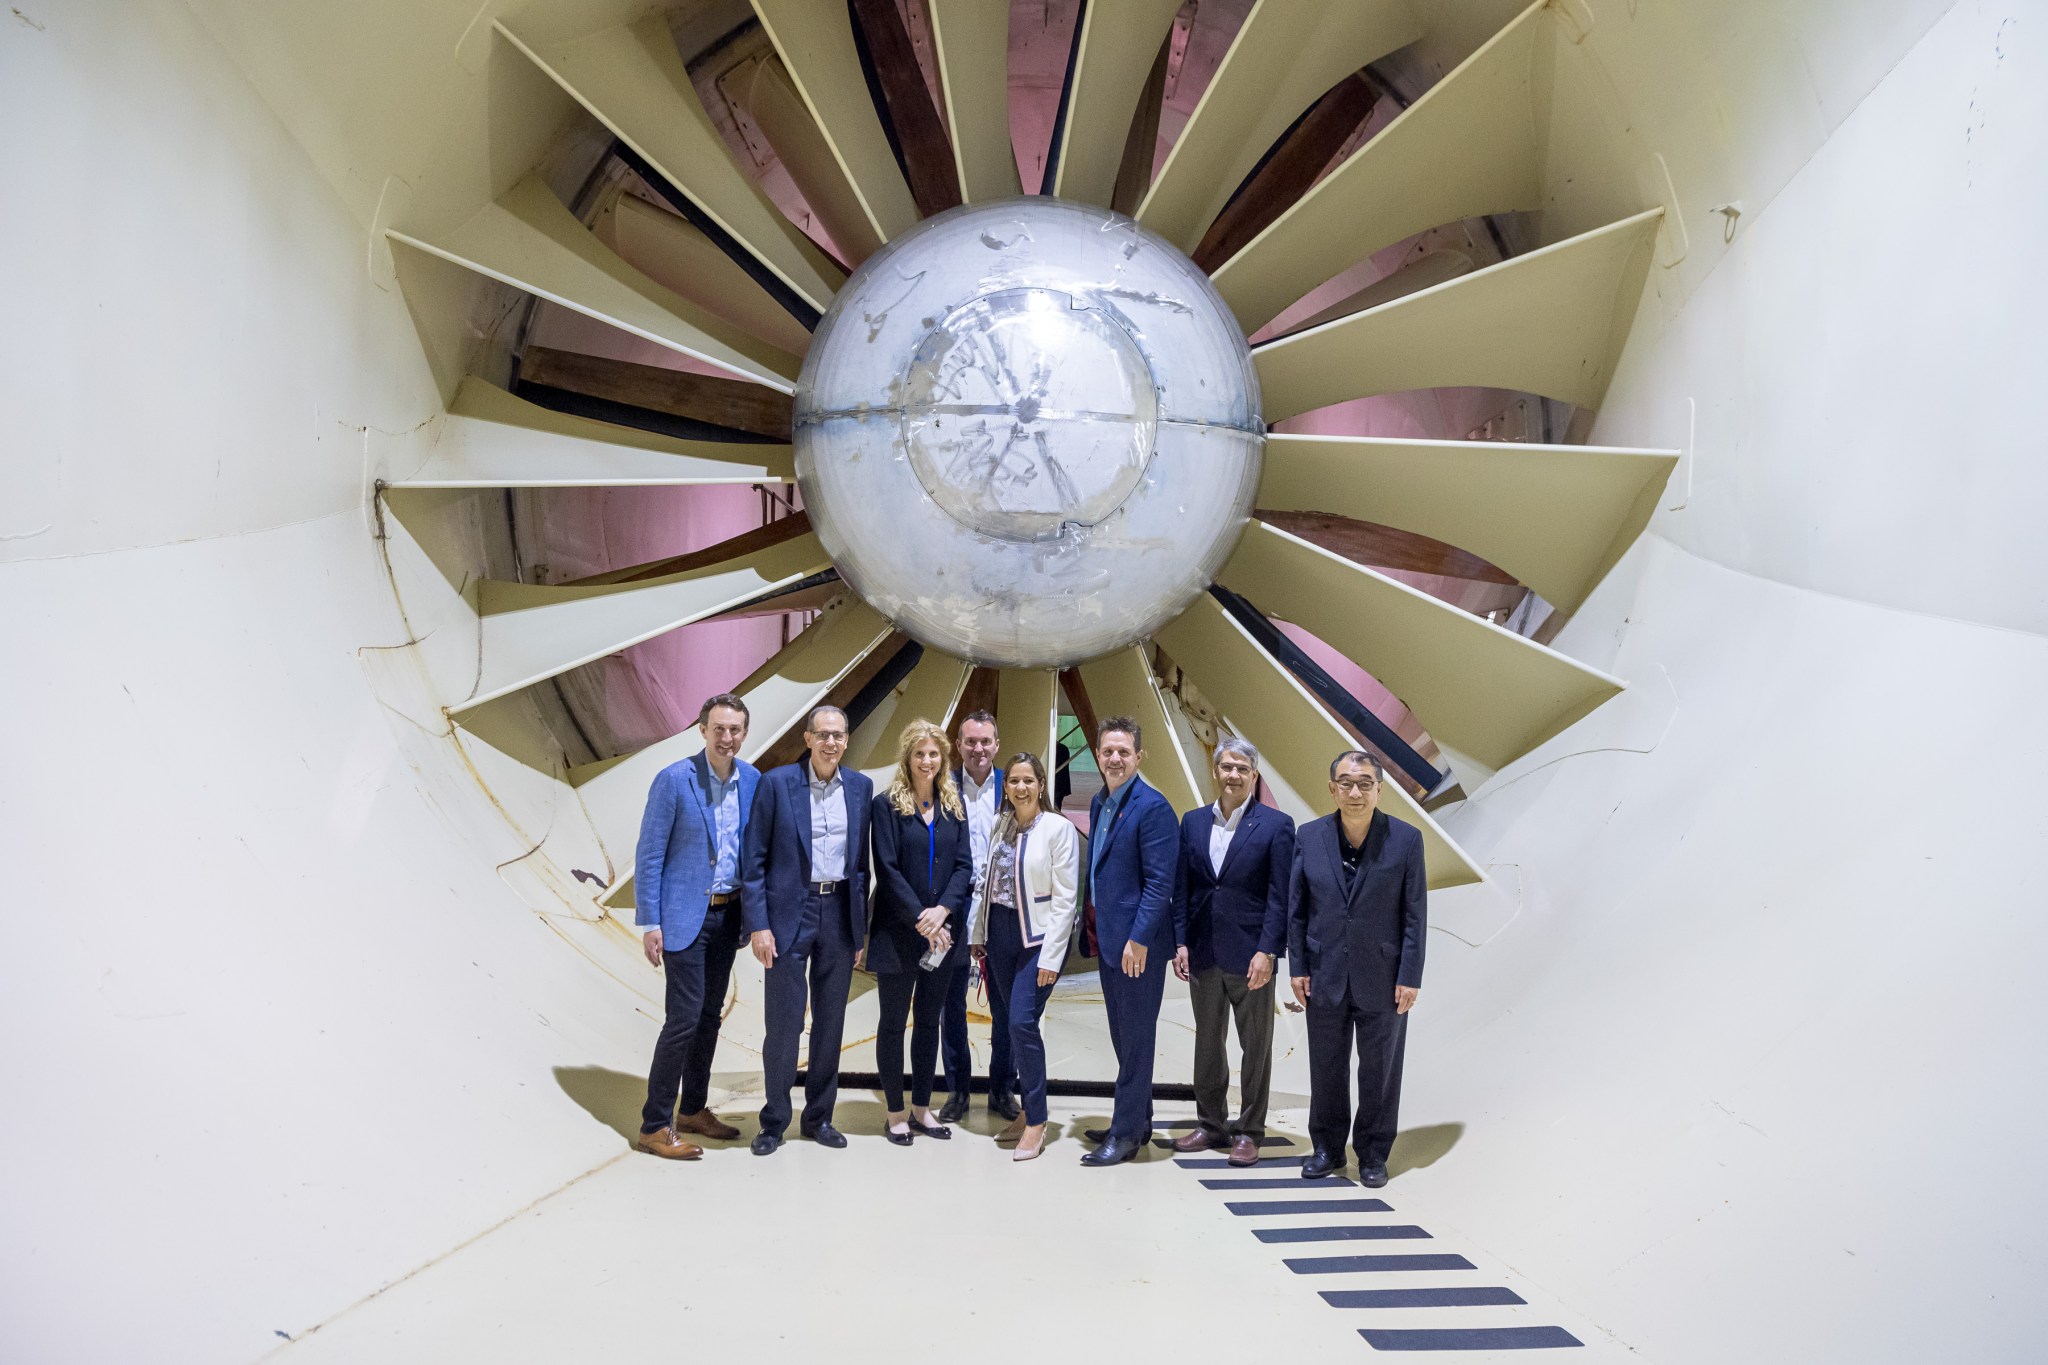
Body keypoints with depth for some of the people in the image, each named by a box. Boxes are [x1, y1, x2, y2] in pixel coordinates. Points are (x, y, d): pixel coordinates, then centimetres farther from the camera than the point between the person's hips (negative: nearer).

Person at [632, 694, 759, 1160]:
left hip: (728, 913, 6)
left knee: (710, 1015, 14)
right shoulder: (674, 780, -13)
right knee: (684, 1018, -7)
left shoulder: (752, 780, 3)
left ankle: (693, 1109, 29)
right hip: (685, 915, -6)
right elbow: (649, 855, -11)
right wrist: (649, 923, -14)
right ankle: (655, 1126, 3)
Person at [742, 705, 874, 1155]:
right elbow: (755, 859, -5)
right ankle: (774, 1121, 15)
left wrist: (861, 924, 8)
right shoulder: (776, 783, -5)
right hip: (789, 912, -3)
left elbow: (861, 859, 11)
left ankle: (819, 1117, 24)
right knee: (784, 1022, 0)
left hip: (839, 912, 4)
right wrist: (758, 924, -10)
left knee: (830, 1021, 10)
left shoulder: (860, 787, 6)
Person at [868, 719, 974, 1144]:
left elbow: (964, 865, 2)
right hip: (898, 930, -4)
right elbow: (887, 869, -10)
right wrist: (919, 919, -16)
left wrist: (941, 910, -13)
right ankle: (896, 1112, 14)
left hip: (944, 929, 4)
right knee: (893, 1021, 4)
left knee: (929, 1020, 11)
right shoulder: (887, 805, -5)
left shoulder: (954, 805, 8)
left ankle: (922, 1107, 21)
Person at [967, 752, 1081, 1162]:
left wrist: (1050, 957, -14)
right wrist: (977, 936, 9)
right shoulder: (1001, 826, 8)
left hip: (1038, 937, -6)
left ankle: (1035, 1122, -2)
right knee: (1007, 1023, 8)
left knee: (1022, 1021, -14)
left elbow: (1066, 898, -11)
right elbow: (985, 882, 12)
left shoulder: (1059, 828, -9)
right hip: (1000, 935, 6)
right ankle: (1029, 1110, 21)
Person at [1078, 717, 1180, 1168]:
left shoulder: (1152, 807, -15)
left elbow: (1160, 882, -19)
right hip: (1109, 939, 9)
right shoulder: (1099, 803, 11)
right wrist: (1098, 925, 15)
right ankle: (1136, 1122, 28)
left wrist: (1139, 939, -21)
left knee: (1135, 1037, 0)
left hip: (1138, 943, -9)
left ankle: (1126, 1134, 9)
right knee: (1122, 1036, 16)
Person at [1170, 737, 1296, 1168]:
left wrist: (1267, 951, -14)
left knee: (1256, 1044, 6)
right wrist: (1181, 942, 1)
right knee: (1207, 1042, 13)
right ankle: (1210, 1125, 26)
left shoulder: (1276, 825, -5)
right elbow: (1182, 887, 8)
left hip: (1250, 954, -4)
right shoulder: (1194, 822, 7)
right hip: (1203, 952, 4)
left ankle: (1248, 1132, 17)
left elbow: (1280, 895, -7)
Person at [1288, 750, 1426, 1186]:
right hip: (1325, 975, 2)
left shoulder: (1405, 839, -7)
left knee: (1380, 1070, 8)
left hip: (1382, 979, -2)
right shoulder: (1310, 836, -2)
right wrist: (1297, 967, 0)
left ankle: (1373, 1155, 23)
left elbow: (1415, 916, -5)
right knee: (1326, 1068, 12)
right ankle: (1326, 1148, 27)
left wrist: (1409, 977, -8)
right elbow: (1296, 908, 4)